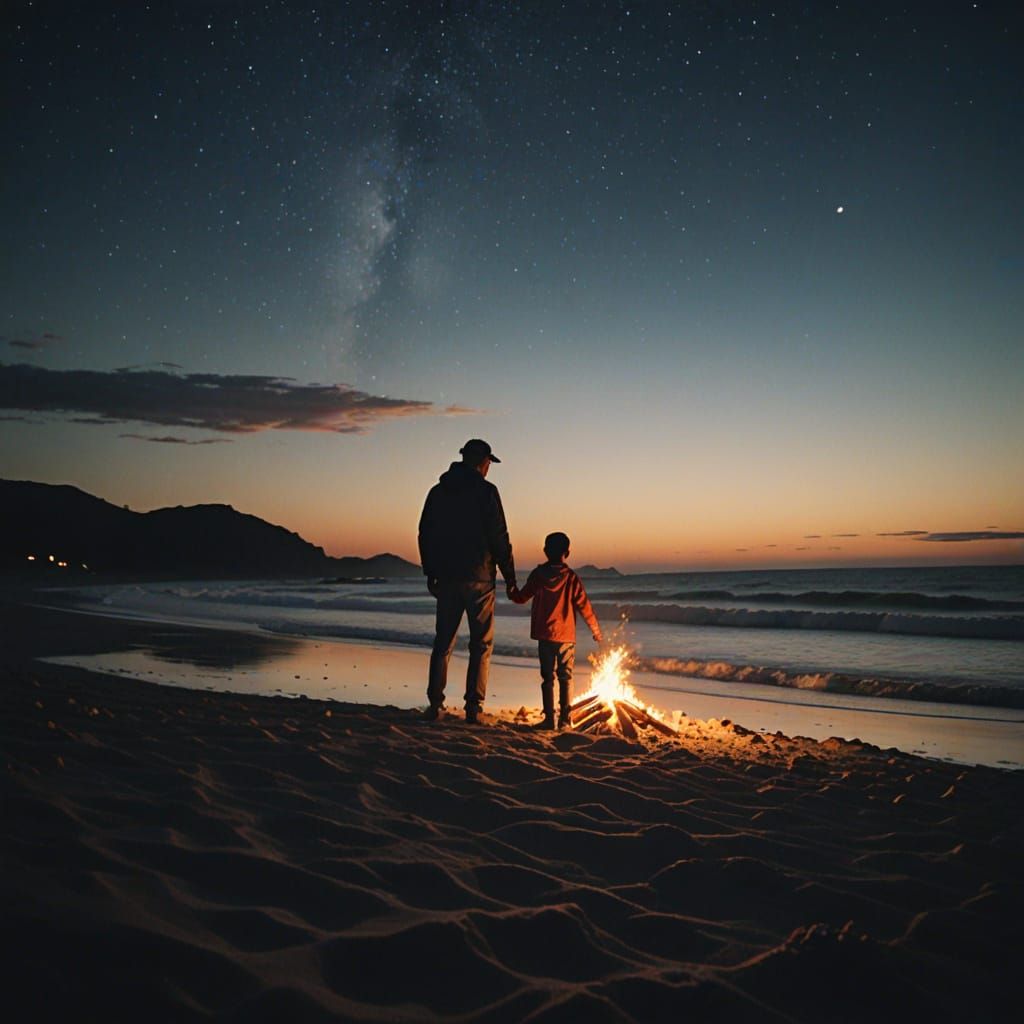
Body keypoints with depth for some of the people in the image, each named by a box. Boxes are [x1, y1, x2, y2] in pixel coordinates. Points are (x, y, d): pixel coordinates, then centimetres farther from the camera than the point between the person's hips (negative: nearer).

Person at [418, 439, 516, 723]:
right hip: (479, 579, -4)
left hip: (446, 579, 5)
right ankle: (473, 707, 0)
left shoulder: (437, 491, 9)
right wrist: (509, 576, -2)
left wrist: (430, 573, 18)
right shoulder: (486, 491, -7)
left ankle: (434, 705, 7)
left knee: (443, 643, 11)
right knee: (481, 644, 4)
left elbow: (424, 535, 11)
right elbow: (499, 538, -10)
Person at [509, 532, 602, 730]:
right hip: (566, 635, -1)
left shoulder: (538, 574, -2)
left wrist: (511, 591, 29)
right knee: (565, 677, 9)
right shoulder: (571, 577, -5)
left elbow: (522, 598, 8)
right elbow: (584, 606, -4)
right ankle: (565, 720, 8)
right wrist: (596, 630, 6)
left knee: (547, 677, 7)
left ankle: (549, 719, 4)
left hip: (544, 635, 1)